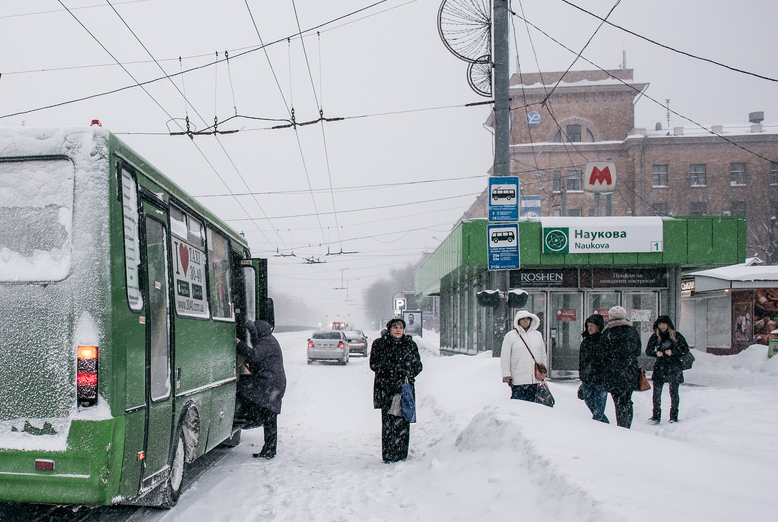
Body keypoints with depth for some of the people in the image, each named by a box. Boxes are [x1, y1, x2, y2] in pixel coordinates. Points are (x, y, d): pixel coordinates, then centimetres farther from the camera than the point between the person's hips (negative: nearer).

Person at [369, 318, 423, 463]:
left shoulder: (410, 344, 13)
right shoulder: (379, 344, 7)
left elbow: (418, 365, 14)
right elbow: (374, 364, 0)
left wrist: (407, 373, -6)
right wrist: (392, 369, -11)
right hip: (386, 387, -2)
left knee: (403, 421, -2)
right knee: (388, 421, -7)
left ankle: (401, 455, 7)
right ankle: (389, 455, 0)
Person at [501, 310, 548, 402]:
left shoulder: (538, 335, 14)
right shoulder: (510, 336, 0)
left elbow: (543, 355, 21)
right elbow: (505, 357, -1)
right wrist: (506, 374, -7)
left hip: (535, 378, 4)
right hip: (518, 379, -4)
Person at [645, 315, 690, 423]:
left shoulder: (676, 335, 1)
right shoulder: (655, 336, 7)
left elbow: (686, 349, 1)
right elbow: (648, 351, 11)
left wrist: (672, 352, -12)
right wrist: (656, 353, -9)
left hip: (673, 367, -2)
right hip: (659, 367, 2)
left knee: (674, 392, 2)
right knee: (656, 392, -3)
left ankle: (674, 416, 13)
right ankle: (656, 416, 5)